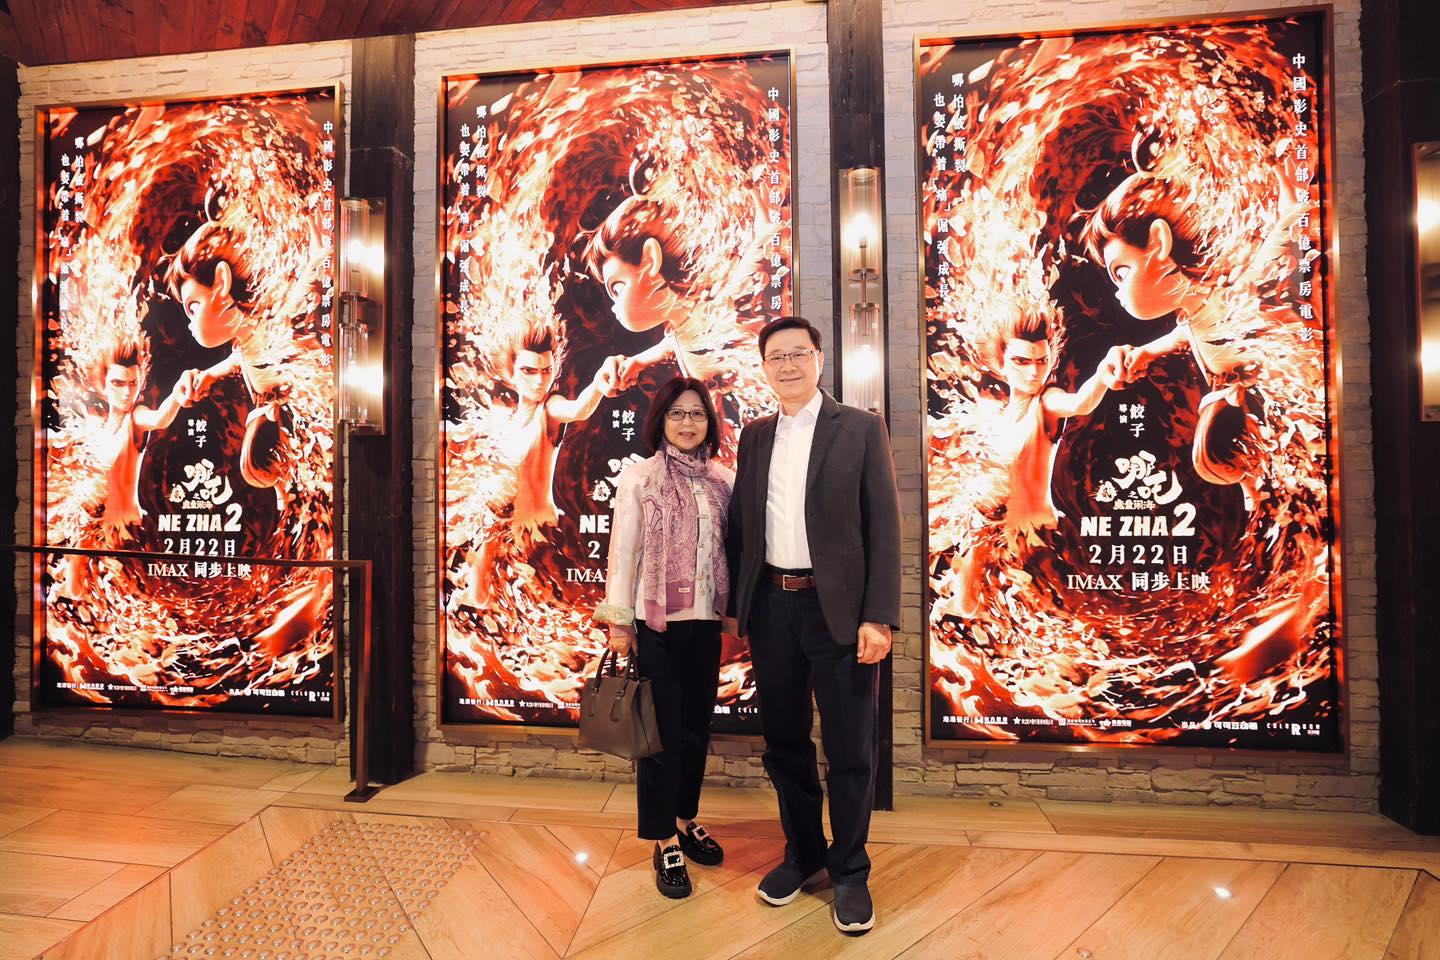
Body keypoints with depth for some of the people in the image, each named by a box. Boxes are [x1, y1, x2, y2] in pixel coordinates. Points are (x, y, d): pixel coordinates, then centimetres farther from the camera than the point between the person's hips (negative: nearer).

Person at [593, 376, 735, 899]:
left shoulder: (723, 480, 5)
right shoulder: (638, 478, -4)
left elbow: (734, 548, 8)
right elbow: (623, 550, -5)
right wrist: (618, 620, -6)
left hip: (705, 621, 4)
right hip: (655, 621, -3)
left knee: (696, 725, 14)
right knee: (663, 730, 5)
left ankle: (685, 819, 34)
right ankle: (665, 841, 21)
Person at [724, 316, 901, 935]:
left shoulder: (861, 429, -1)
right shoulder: (754, 437, 10)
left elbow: (884, 528, -5)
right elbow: (740, 526, 12)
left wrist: (879, 617, -12)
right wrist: (738, 607, 9)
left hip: (837, 609, -3)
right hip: (770, 608, 4)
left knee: (850, 751, 7)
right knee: (784, 743, 16)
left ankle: (850, 872, 28)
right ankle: (802, 851, 36)